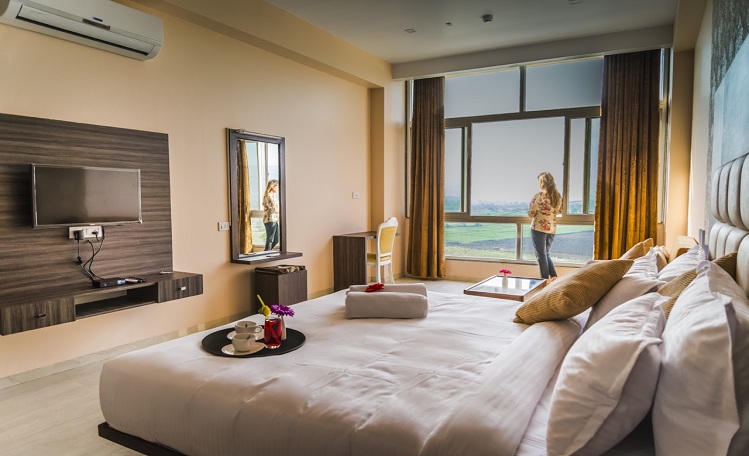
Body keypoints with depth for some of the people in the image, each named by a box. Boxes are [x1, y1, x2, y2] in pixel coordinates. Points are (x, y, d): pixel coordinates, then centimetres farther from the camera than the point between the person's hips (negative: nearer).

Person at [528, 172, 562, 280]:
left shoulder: (539, 195, -14)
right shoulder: (558, 196, 5)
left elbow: (531, 213, -12)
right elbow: (559, 211, 18)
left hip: (539, 228, -6)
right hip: (552, 229, 6)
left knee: (541, 255, 3)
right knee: (546, 254, 20)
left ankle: (545, 280, 5)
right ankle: (554, 277, 9)